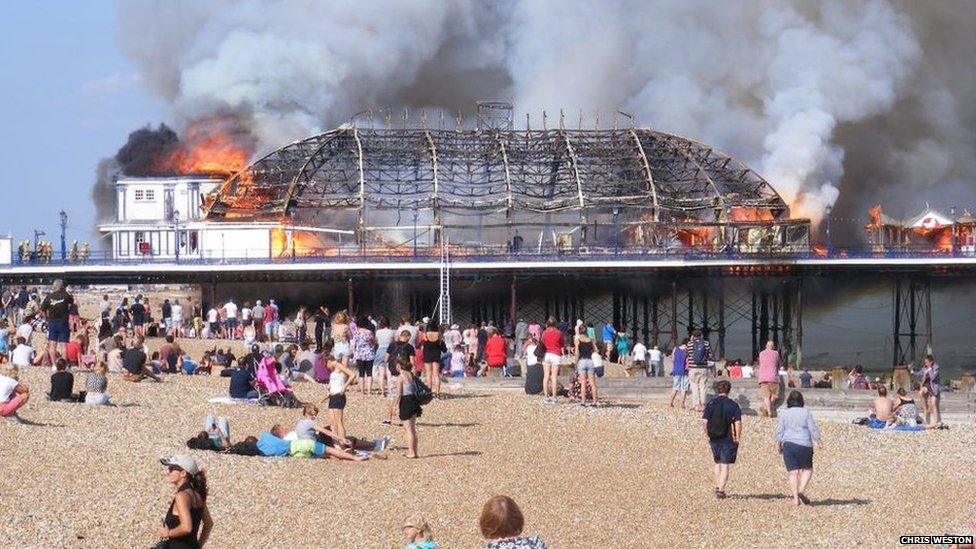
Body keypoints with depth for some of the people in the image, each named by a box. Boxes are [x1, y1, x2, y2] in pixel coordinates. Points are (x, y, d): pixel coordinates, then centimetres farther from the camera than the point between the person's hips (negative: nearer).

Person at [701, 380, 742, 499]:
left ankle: (717, 487, 22)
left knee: (718, 463, 22)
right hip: (728, 439, -3)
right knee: (725, 466, 2)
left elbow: (704, 422, -4)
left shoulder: (711, 403, 1)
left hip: (714, 439, 3)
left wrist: (707, 435, 8)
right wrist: (737, 438, -3)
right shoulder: (733, 405, -6)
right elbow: (738, 423, -13)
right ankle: (721, 490, -3)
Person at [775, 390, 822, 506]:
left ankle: (795, 498, -3)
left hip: (788, 445, 2)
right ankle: (801, 490, -9)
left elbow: (779, 431, 4)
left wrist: (778, 445, 15)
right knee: (807, 469, 12)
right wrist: (818, 442, 5)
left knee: (793, 472, 4)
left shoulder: (784, 414, 4)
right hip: (804, 445, -2)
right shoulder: (806, 412, -1)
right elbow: (813, 429, -2)